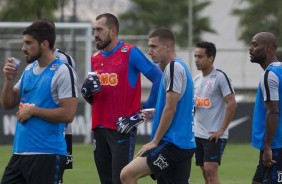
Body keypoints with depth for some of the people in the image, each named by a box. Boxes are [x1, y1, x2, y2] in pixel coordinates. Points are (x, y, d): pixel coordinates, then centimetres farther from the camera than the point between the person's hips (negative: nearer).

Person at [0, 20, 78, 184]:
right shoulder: (29, 69, 13)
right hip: (20, 151, 8)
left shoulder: (63, 72, -11)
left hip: (47, 154, -8)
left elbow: (68, 114, -18)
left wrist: (33, 110, -15)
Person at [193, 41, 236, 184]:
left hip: (214, 135, -7)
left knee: (210, 170, -15)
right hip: (198, 134, 7)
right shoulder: (196, 80, 11)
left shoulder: (220, 77, -11)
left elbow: (231, 103, -15)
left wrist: (222, 130, -15)